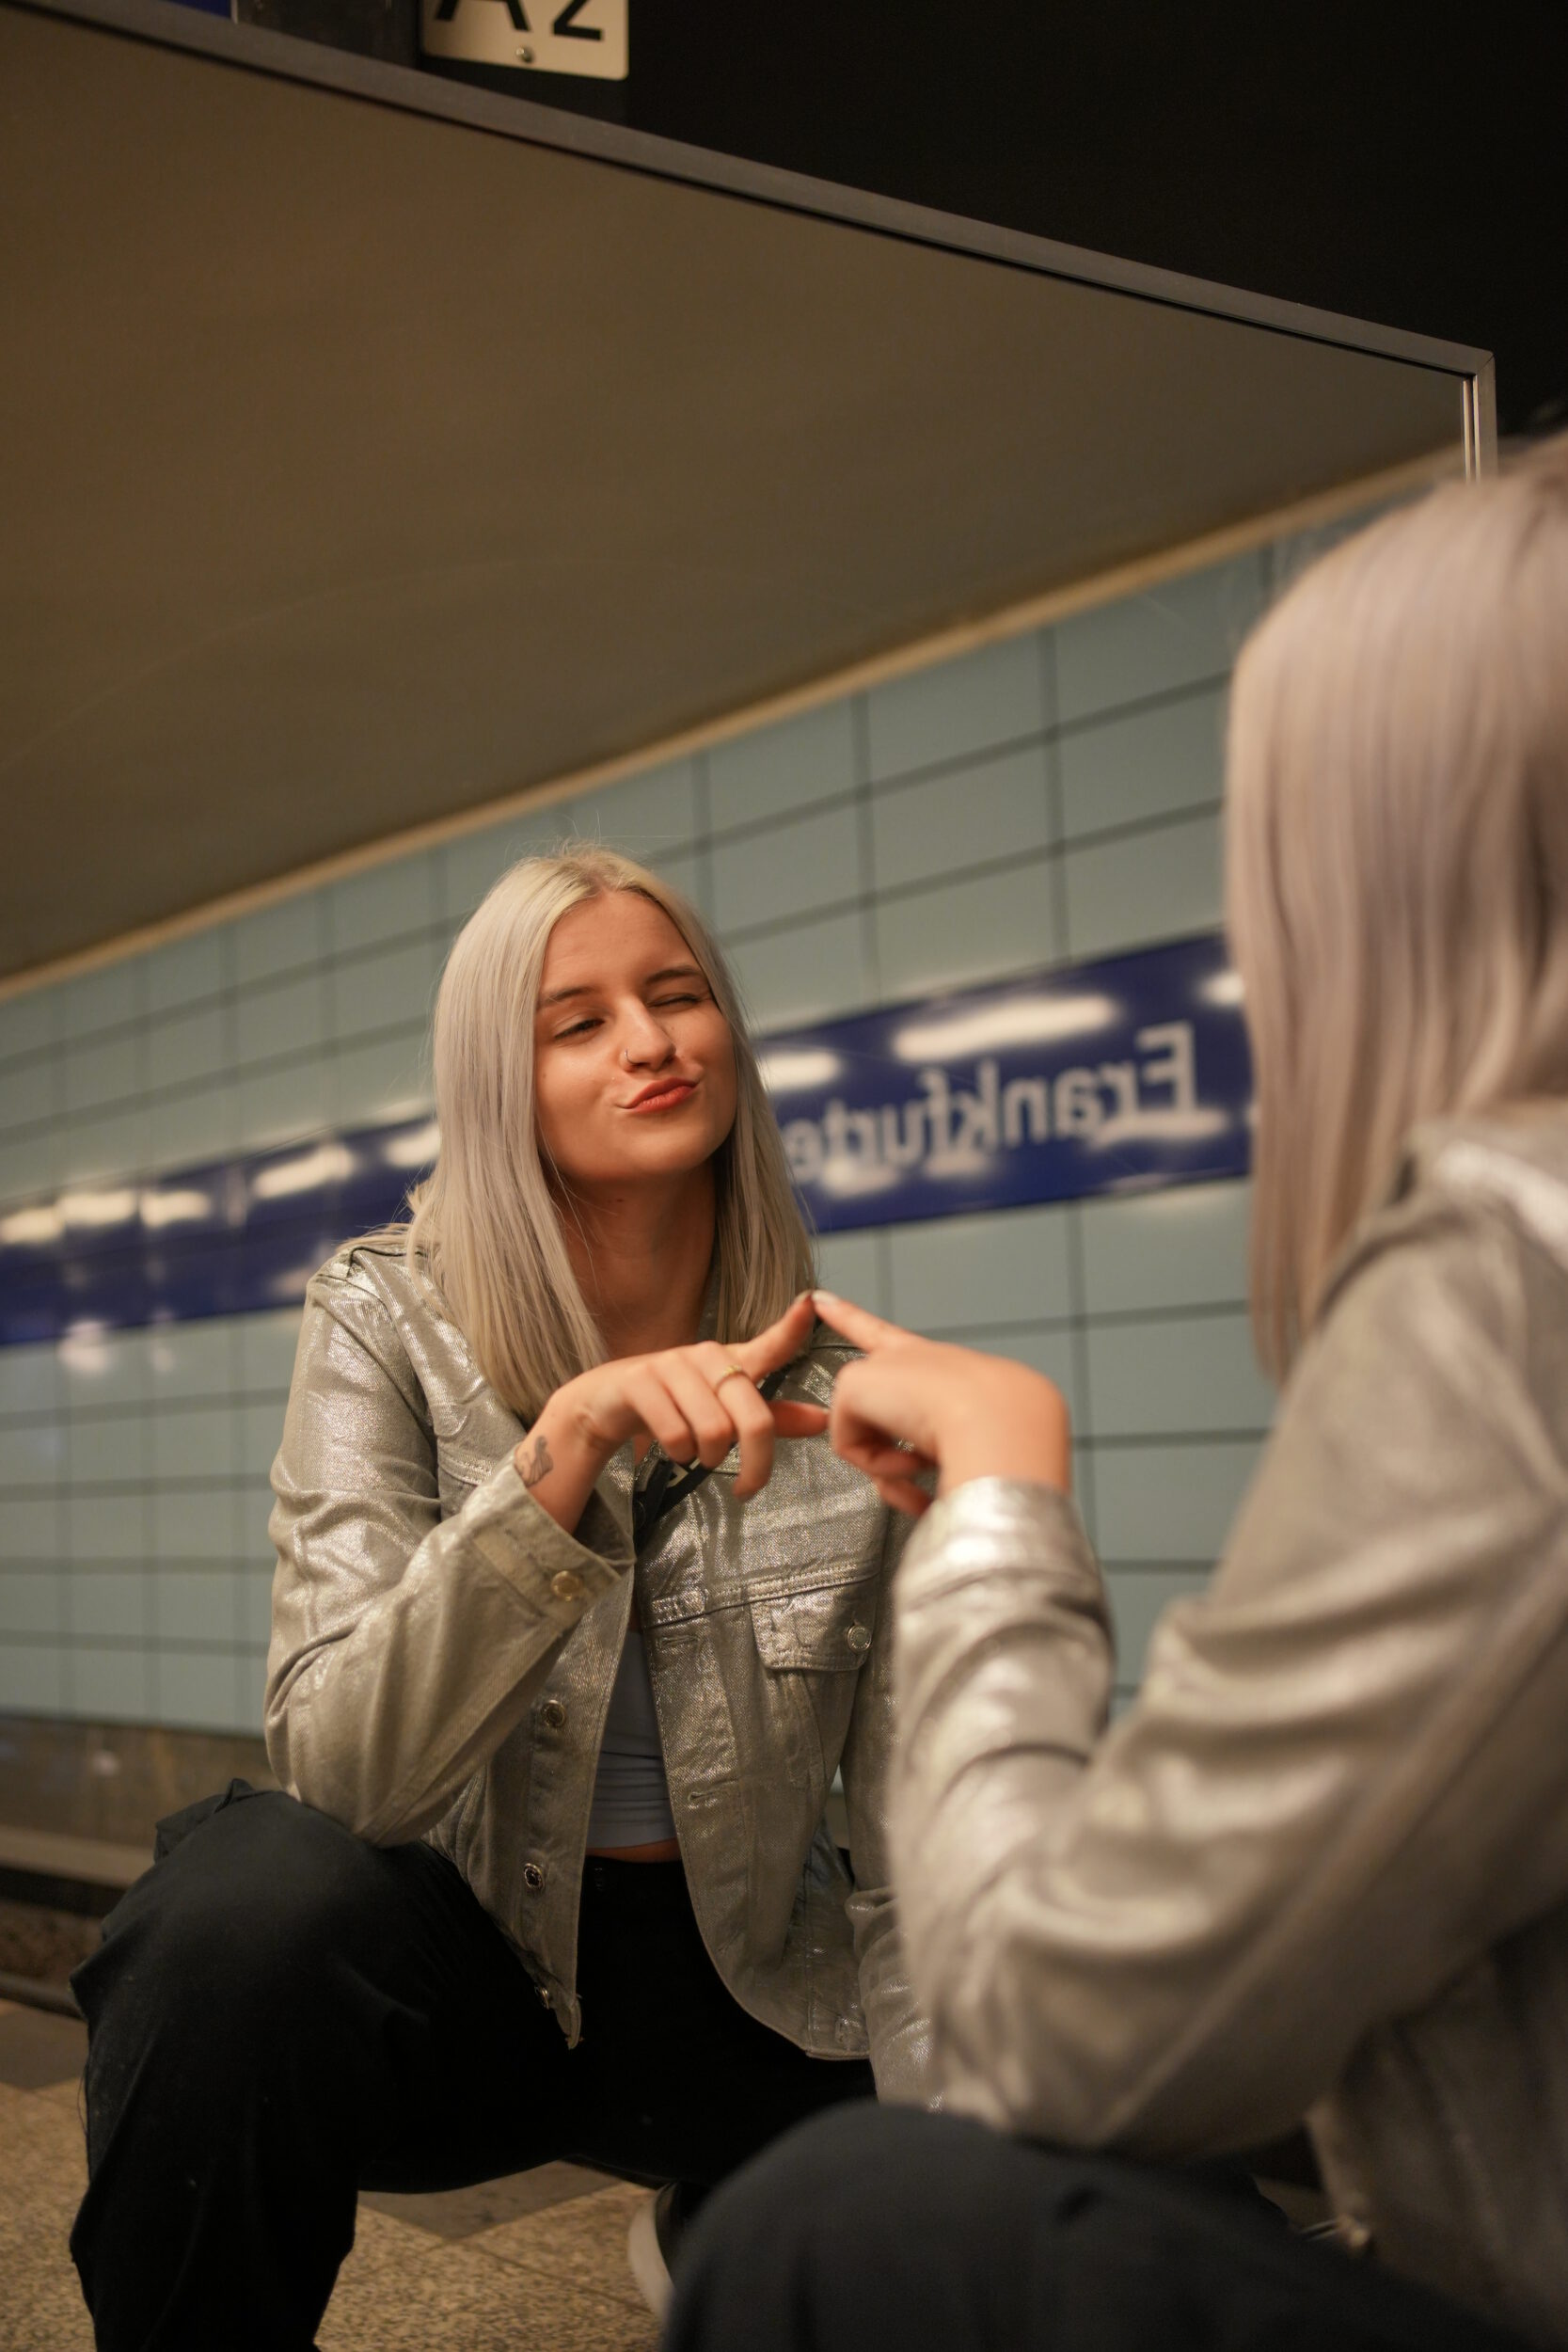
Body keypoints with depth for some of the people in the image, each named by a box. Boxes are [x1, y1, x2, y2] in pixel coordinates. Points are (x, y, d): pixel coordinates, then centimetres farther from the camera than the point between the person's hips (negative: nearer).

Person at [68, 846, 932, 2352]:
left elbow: (916, 1852, -5)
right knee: (259, 1899, -35)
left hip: (747, 1996, 3)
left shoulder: (839, 1386, -6)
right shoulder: (386, 1320, -10)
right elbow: (339, 1772, -22)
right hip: (458, 1956, -3)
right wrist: (565, 1449, -34)